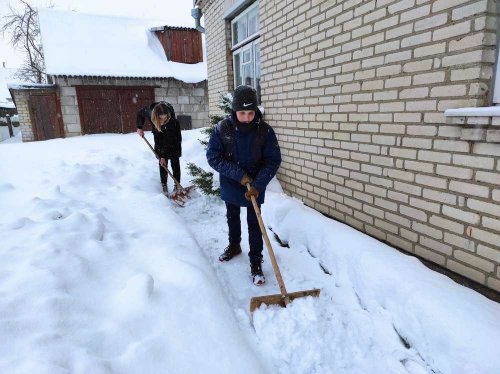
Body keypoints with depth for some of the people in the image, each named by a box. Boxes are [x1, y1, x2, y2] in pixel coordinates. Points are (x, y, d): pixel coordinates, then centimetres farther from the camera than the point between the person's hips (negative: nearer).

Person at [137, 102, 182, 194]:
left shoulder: (172, 120, -39)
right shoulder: (149, 113, -29)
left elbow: (168, 140, -34)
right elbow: (140, 113, -2)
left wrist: (163, 155, -32)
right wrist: (139, 127, -9)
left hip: (173, 141, -3)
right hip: (160, 140, 3)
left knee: (175, 162, -1)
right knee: (163, 163, -1)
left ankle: (177, 185, 7)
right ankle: (164, 185, 6)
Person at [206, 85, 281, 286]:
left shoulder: (265, 130, -17)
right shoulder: (222, 129, -16)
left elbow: (273, 160, -13)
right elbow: (213, 157, -14)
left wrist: (258, 185, -22)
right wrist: (239, 174, -21)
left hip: (255, 187, -2)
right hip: (230, 185, 2)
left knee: (254, 223, 4)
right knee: (232, 217, 22)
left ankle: (256, 261, 19)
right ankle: (234, 245, 47)